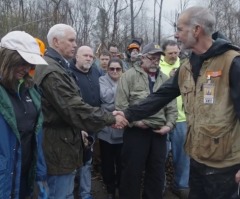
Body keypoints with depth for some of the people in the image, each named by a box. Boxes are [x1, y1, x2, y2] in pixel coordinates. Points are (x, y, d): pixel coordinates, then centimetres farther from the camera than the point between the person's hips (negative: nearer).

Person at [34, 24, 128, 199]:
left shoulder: (58, 67, 15)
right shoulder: (52, 71, -21)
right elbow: (74, 108, -25)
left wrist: (79, 129, 20)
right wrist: (111, 119, -17)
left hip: (63, 140, 11)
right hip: (58, 144, -11)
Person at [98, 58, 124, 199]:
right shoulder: (103, 80, 2)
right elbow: (106, 97, -16)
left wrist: (115, 106, -12)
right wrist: (119, 85, -10)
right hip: (106, 128, -1)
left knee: (121, 161, 9)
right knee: (108, 161, 9)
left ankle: (121, 187, 29)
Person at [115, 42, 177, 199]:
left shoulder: (165, 79, 12)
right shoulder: (129, 76, -3)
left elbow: (172, 106, 12)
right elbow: (121, 104, -8)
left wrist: (169, 125, 0)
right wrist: (134, 121, -13)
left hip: (159, 132, 5)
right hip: (136, 131, -5)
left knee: (157, 172, 15)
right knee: (132, 171, 5)